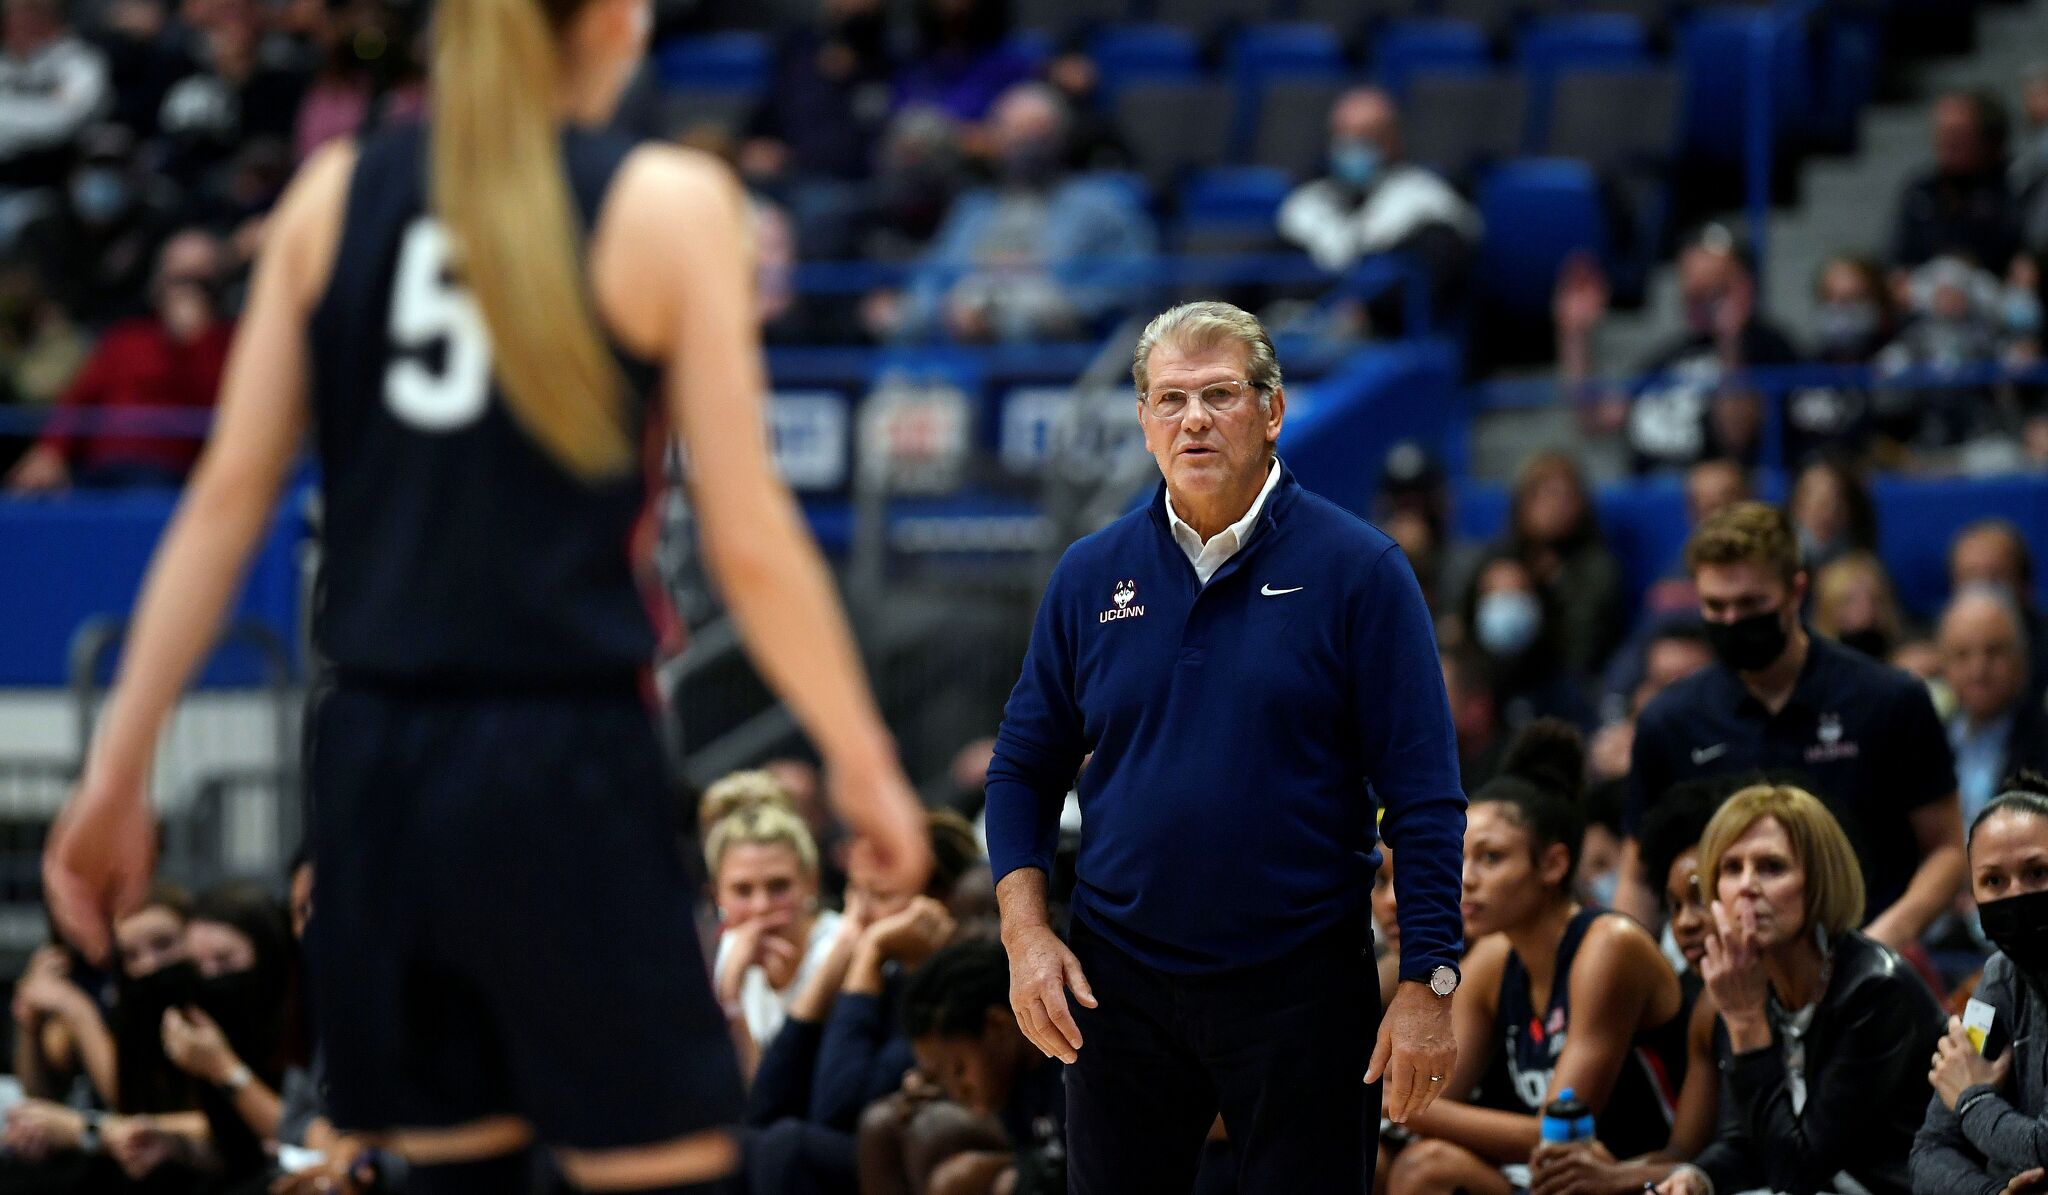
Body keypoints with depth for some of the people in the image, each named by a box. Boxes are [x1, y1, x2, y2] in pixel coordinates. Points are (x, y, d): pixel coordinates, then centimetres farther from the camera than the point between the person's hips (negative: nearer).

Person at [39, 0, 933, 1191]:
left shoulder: (334, 194, 9)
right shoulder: (666, 206, -3)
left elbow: (228, 498, 6)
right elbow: (749, 543, -5)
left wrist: (121, 764, 10)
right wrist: (866, 768, 5)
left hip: (377, 761, 5)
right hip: (563, 764, -5)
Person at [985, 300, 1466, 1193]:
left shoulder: (1358, 571, -5)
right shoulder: (1090, 577, 5)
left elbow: (1423, 793, -7)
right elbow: (1025, 769, 12)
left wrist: (1430, 983, -13)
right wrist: (1026, 934, -2)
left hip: (1301, 984, -3)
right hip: (1119, 979, 3)